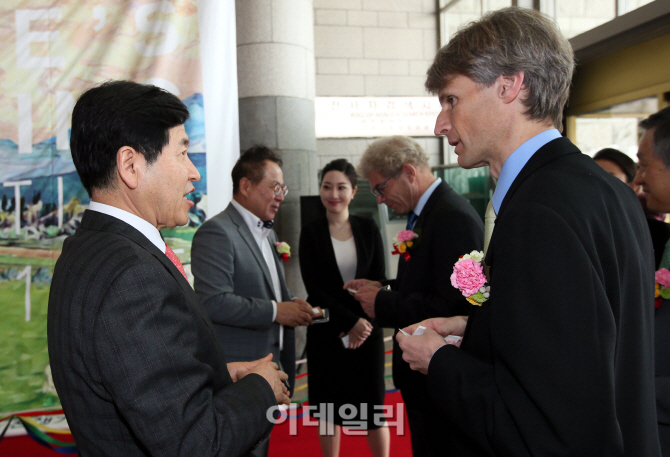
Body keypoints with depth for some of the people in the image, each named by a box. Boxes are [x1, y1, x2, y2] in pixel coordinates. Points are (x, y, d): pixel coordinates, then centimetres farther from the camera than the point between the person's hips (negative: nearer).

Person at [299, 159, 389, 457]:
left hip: (366, 326, 1)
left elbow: (379, 281, 2)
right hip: (327, 330, -1)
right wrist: (349, 321, -14)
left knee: (373, 402, 6)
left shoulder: (368, 229, 2)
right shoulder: (311, 233, -2)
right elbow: (313, 287, -7)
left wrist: (364, 321, -11)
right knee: (328, 404, 7)